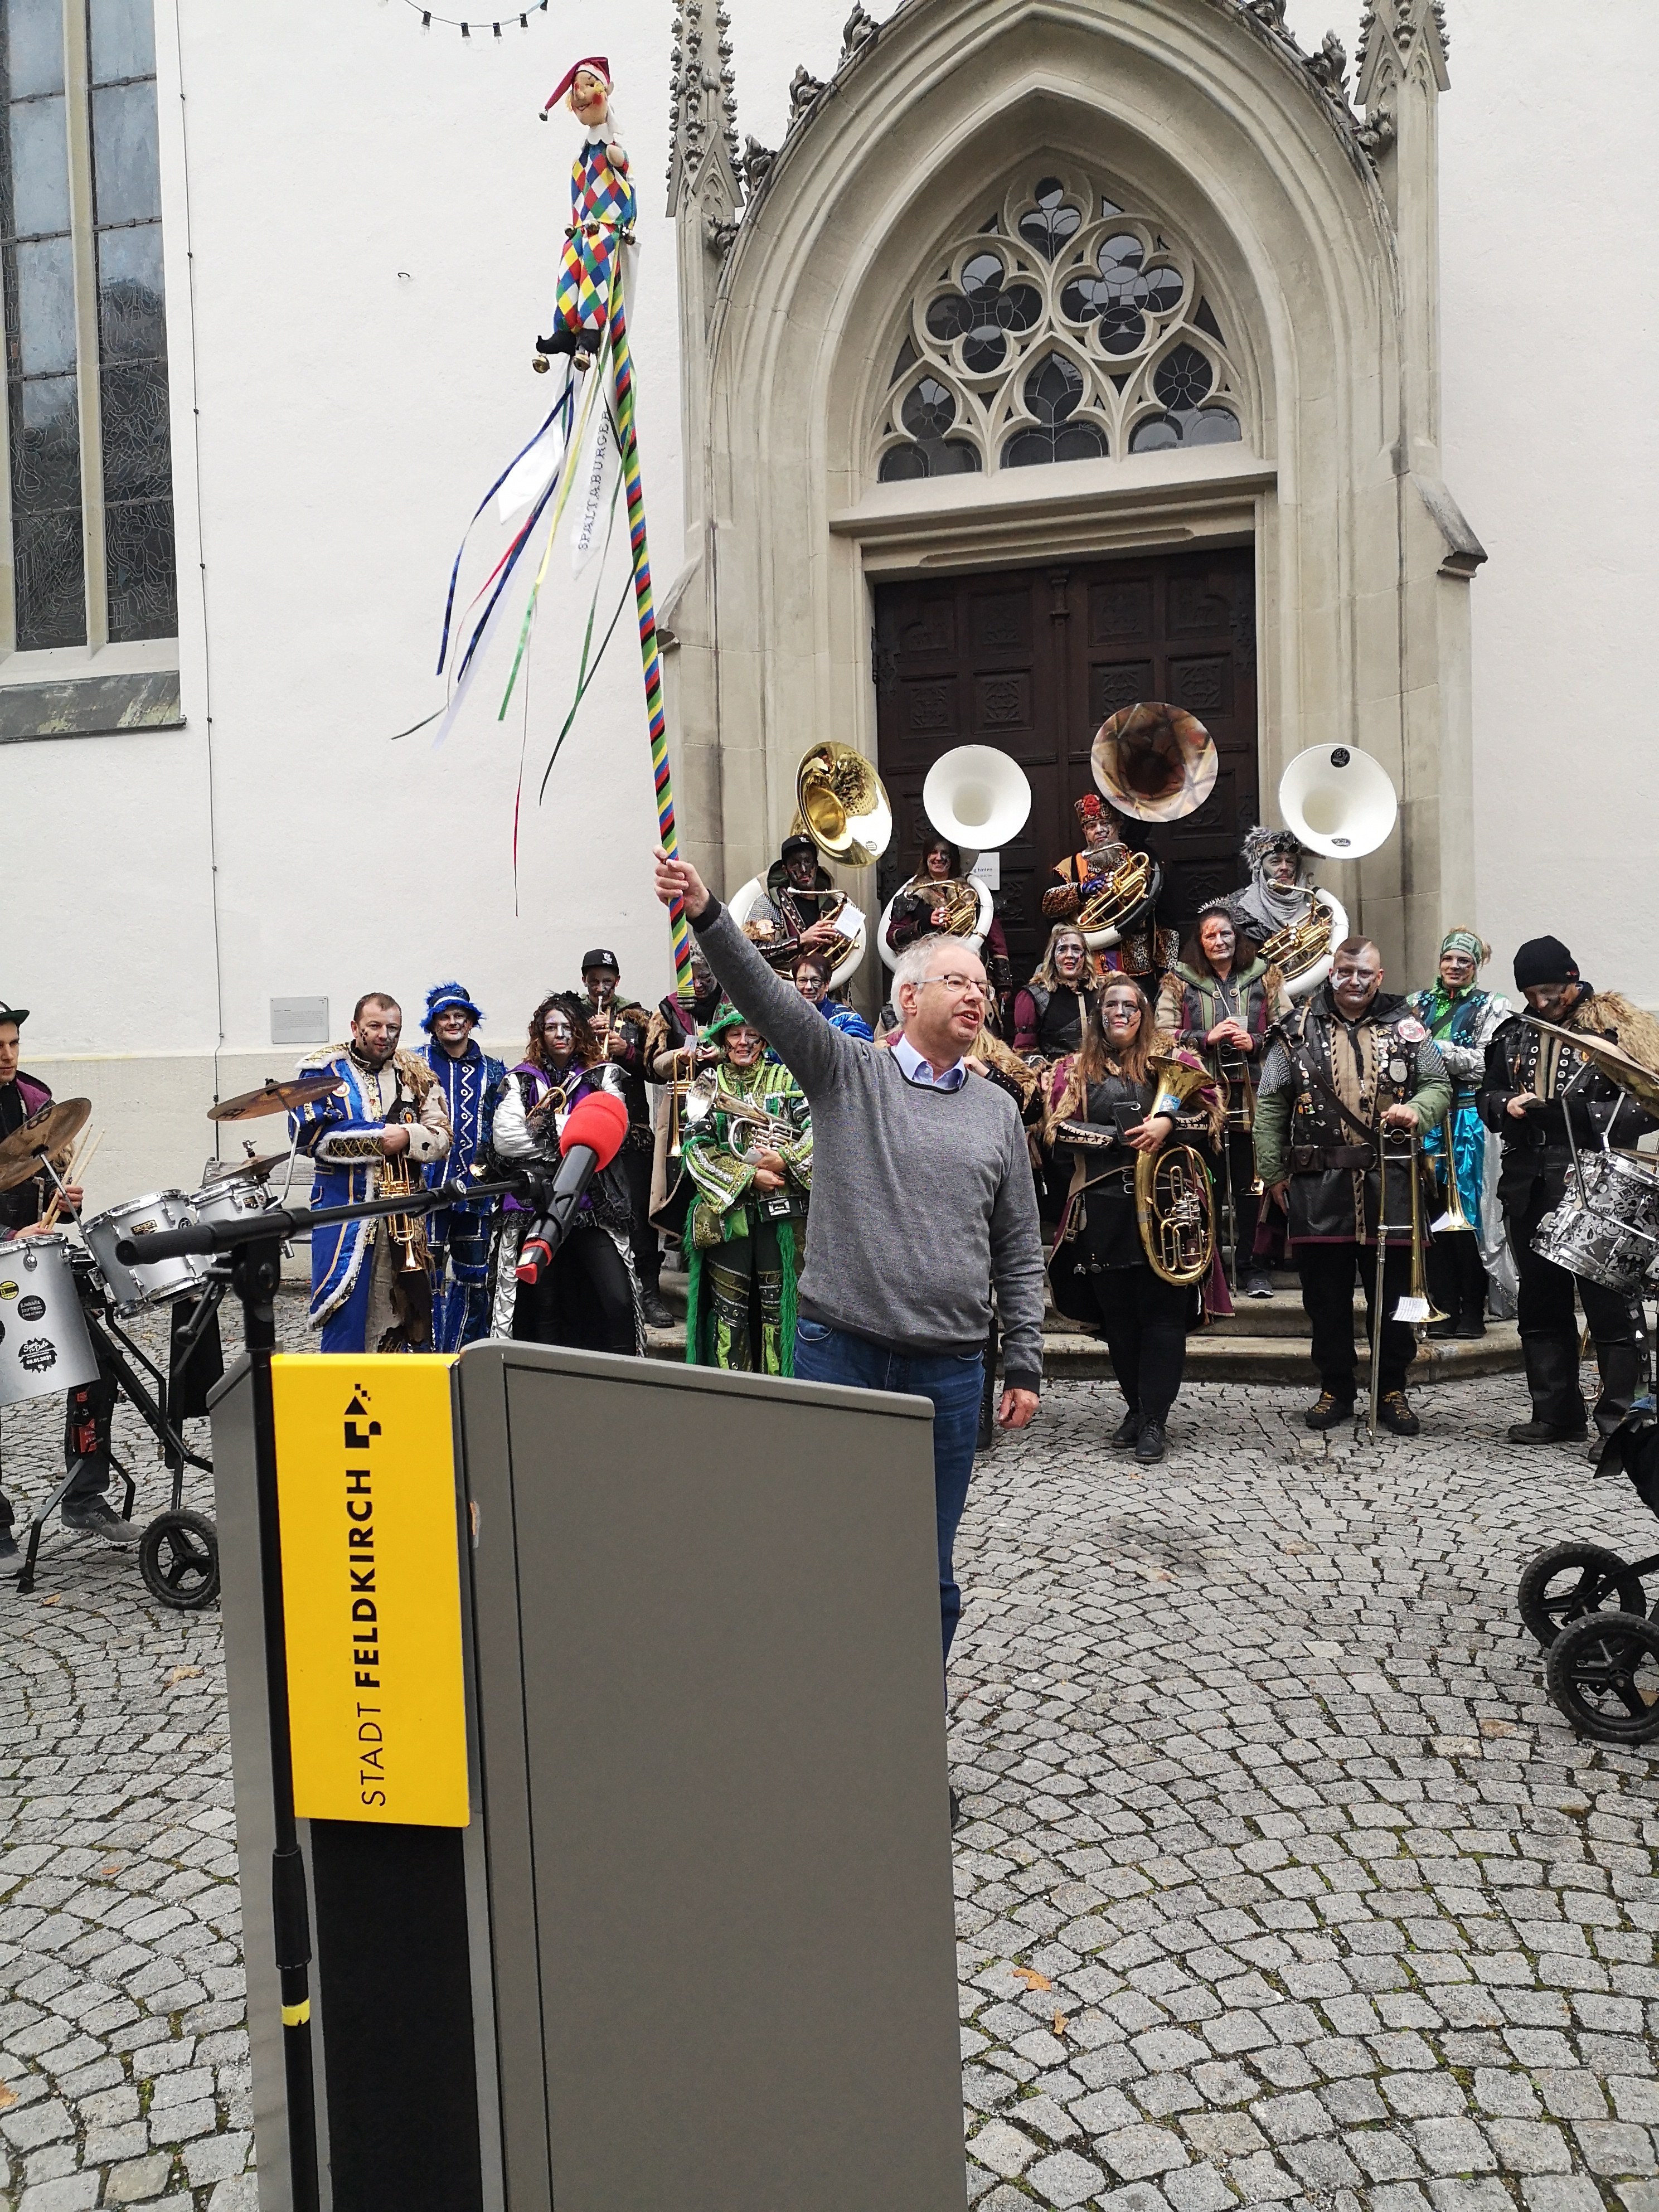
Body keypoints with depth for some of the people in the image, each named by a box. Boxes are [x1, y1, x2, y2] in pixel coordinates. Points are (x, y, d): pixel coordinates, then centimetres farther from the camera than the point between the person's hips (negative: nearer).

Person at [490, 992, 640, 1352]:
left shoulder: (603, 1075, 11)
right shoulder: (521, 1079, 12)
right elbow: (505, 1139, -4)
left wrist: (545, 1129, -7)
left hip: (593, 1207, -1)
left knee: (619, 1302, -14)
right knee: (543, 1308, 7)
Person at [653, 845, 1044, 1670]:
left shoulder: (997, 1111, 10)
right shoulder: (847, 1072, 2)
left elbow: (1019, 1252, 11)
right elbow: (768, 997, -14)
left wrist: (1023, 1367, 7)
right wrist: (706, 915, -30)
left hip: (948, 1370, 3)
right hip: (841, 1353, -2)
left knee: (929, 1574, 12)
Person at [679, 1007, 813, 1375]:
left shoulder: (785, 1080, 9)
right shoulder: (709, 1085, 9)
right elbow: (696, 1148, -2)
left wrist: (784, 1159, -18)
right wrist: (750, 1177, -11)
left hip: (780, 1210, 0)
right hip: (726, 1209, 0)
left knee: (776, 1299, 3)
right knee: (729, 1303, 2)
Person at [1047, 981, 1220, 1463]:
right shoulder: (1076, 1069, 11)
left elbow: (1213, 1111, 0)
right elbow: (1059, 1131, 0)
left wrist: (1168, 1122, -17)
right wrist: (1119, 1138, -11)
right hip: (1103, 1207, 2)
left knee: (1162, 1311, -4)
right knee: (1117, 1314, 8)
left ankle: (1155, 1420, 1)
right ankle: (1136, 1406, 23)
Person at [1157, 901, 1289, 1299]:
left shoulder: (1265, 978, 10)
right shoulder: (1178, 982, 8)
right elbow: (1163, 1036, 1)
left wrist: (1255, 1043, -10)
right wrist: (1207, 1038, -12)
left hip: (1252, 1098, 1)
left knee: (1251, 1184, 5)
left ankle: (1251, 1266, 15)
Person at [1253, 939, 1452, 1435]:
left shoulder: (1404, 1027, 7)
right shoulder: (1299, 1029, 5)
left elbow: (1439, 1088, 8)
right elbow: (1270, 1105, 5)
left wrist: (1416, 1111, -15)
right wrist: (1272, 1172, 1)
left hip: (1390, 1184, 0)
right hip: (1319, 1186, 0)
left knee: (1392, 1292, 7)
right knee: (1326, 1295, 8)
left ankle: (1393, 1391, 21)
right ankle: (1335, 1389, 22)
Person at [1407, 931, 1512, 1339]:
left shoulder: (1492, 1007, 4)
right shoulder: (1418, 1003, 16)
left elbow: (1488, 1063, -8)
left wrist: (1436, 1048, -15)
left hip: (1469, 1119, -3)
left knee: (1468, 1212, -4)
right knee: (1433, 1212, 3)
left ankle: (1473, 1310, 5)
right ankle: (1443, 1307, 10)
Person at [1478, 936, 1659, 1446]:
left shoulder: (1615, 1027, -4)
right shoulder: (1514, 1035, 13)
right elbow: (1488, 1096, 20)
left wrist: (1583, 1113, -21)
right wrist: (1507, 1106, -2)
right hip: (1531, 1189, 6)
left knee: (1611, 1305, -4)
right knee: (1541, 1304, 12)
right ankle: (1556, 1413, 22)